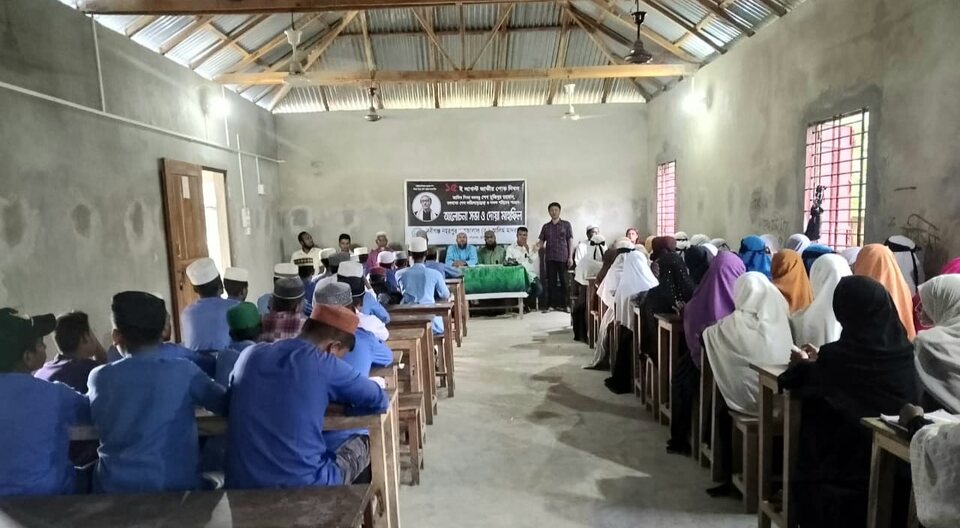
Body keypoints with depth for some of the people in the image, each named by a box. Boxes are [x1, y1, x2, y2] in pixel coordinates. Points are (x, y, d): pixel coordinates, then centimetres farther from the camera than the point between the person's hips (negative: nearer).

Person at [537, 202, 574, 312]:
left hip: (563, 258, -2)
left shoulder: (566, 224, 6)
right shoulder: (545, 226, 13)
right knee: (551, 281, 3)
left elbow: (570, 241, 3)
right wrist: (538, 246, -15)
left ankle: (563, 304, 6)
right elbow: (541, 241, 9)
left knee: (563, 281, -1)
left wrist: (570, 257, -4)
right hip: (549, 258, 2)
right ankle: (552, 304, 8)